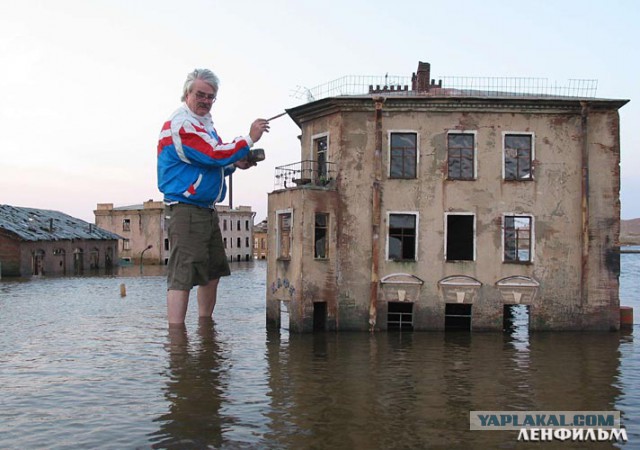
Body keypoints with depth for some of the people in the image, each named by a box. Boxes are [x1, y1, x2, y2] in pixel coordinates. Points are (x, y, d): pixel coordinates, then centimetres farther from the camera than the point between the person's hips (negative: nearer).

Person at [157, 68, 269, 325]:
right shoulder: (180, 124, -13)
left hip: (207, 210, 11)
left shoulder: (204, 124, 20)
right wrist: (250, 138, -13)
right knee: (182, 276, -13)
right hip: (186, 210, -10)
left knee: (213, 273, 15)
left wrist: (234, 164, 5)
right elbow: (214, 154, -22)